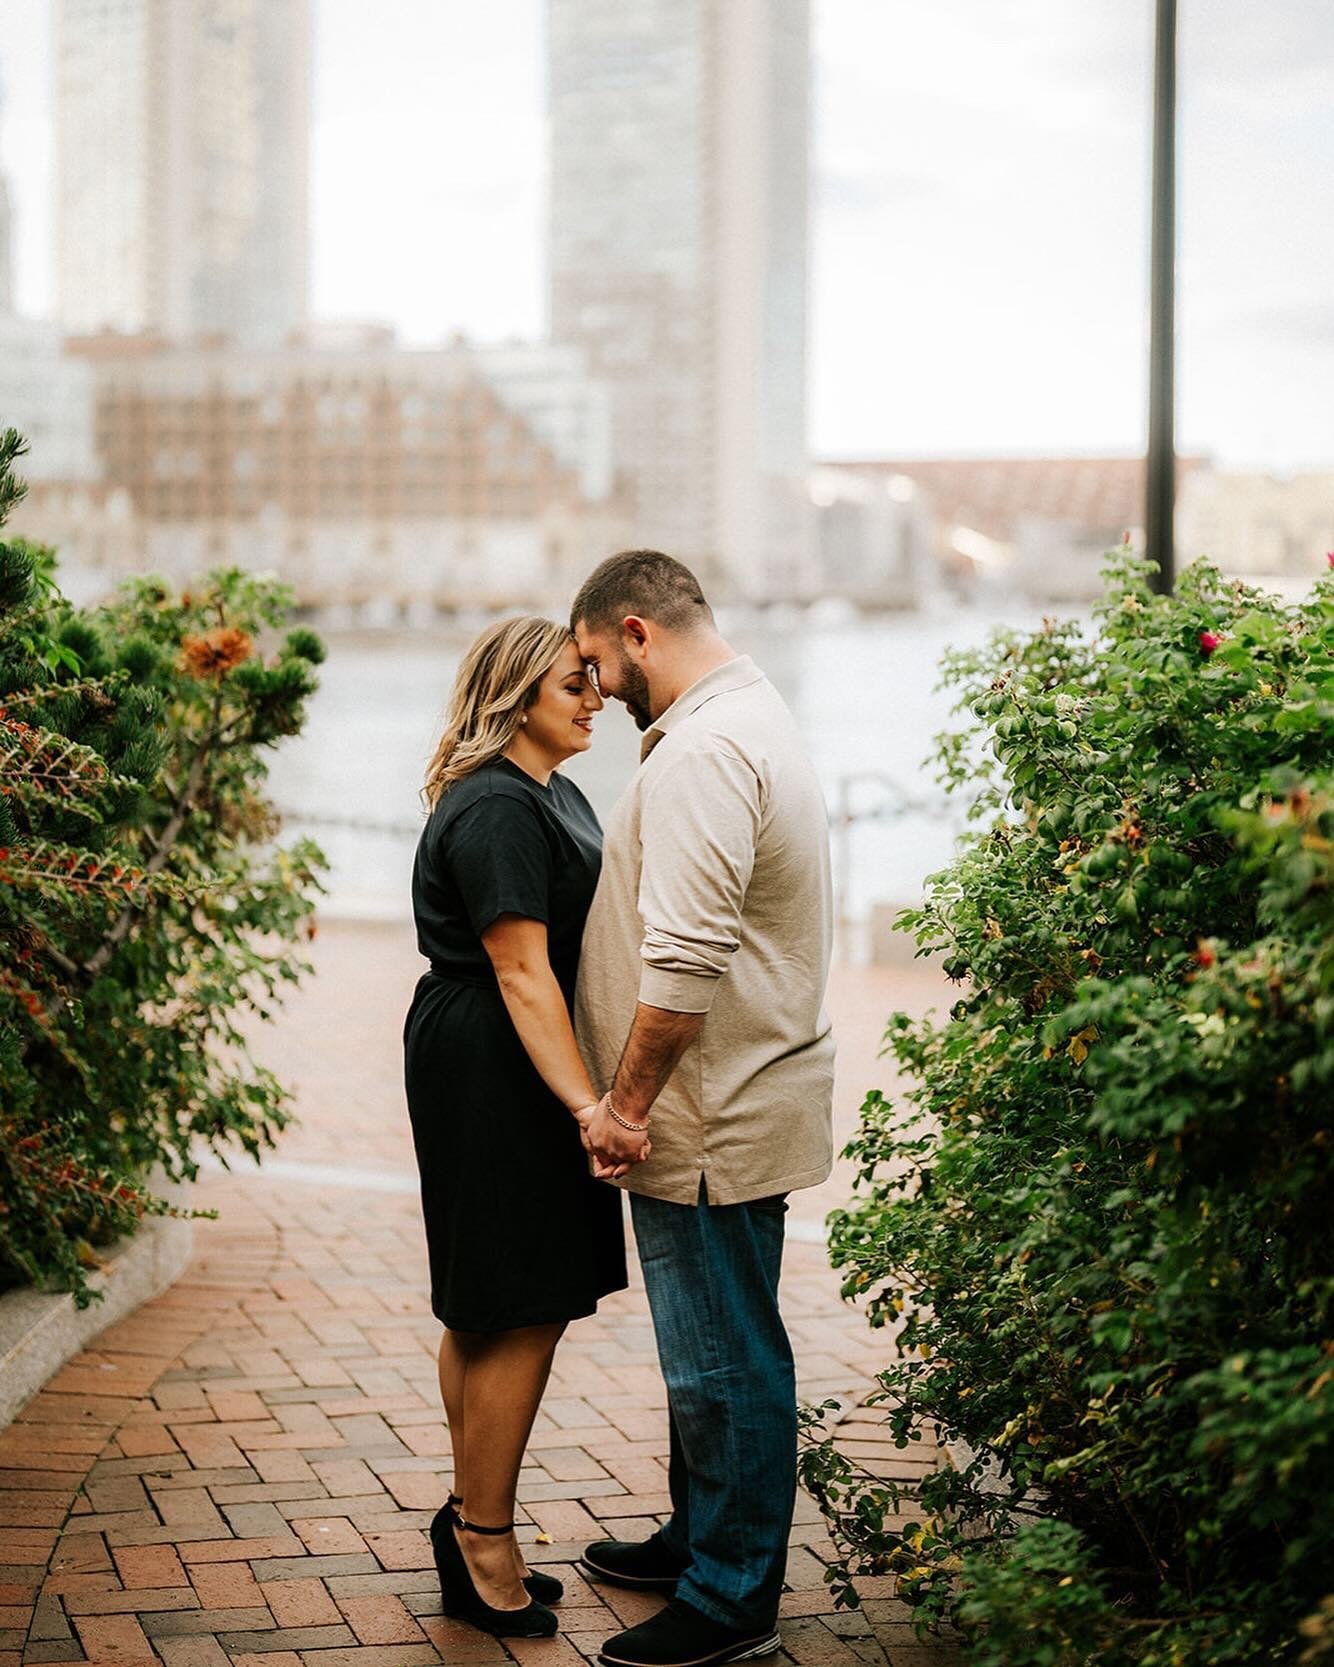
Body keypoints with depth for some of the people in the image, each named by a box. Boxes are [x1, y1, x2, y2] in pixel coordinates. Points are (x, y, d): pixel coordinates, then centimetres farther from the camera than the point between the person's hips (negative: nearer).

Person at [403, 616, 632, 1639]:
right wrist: (588, 1108, -30)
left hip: (516, 1076, 10)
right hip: (492, 1081, -10)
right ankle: (484, 1537, 6)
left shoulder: (551, 790, 15)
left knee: (491, 1314, 15)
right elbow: (522, 976, -24)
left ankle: (475, 1527, 24)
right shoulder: (495, 810, -18)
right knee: (520, 1312, -4)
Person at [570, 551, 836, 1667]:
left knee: (723, 1359, -1)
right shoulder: (753, 718, 15)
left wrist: (625, 1101, -18)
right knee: (710, 1347, 21)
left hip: (715, 1121, -11)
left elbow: (684, 960, -28)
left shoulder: (702, 751, -21)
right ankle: (701, 1536, 35)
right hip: (732, 1105, 11)